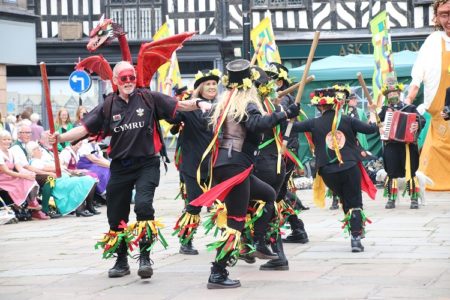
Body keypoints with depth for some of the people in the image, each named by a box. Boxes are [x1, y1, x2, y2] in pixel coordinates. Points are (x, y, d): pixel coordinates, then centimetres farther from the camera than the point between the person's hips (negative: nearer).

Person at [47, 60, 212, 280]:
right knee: (117, 216, 9)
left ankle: (145, 258, -14)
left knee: (143, 206, -23)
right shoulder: (109, 106, 2)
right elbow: (85, 128, -2)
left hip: (147, 164, -3)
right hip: (120, 167, 3)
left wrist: (198, 104, -19)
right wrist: (60, 138, -16)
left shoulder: (149, 98, -1)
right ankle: (121, 262, 26)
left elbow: (179, 106, -1)